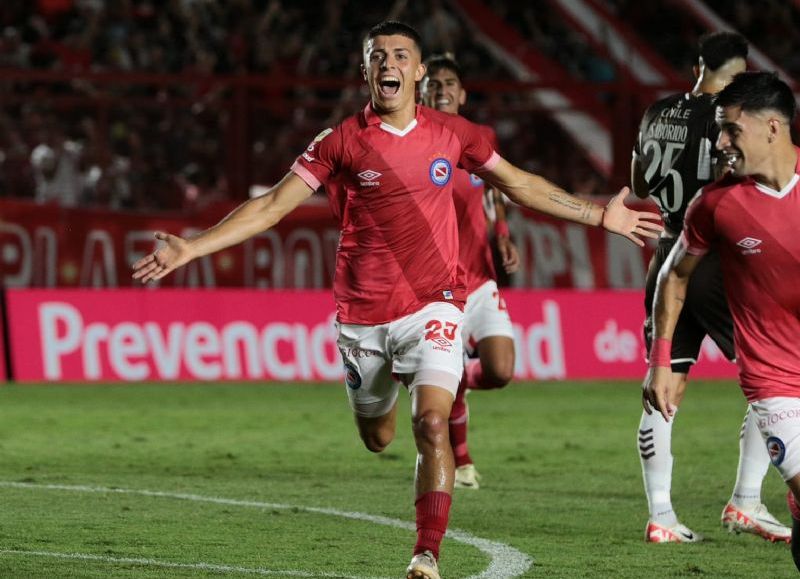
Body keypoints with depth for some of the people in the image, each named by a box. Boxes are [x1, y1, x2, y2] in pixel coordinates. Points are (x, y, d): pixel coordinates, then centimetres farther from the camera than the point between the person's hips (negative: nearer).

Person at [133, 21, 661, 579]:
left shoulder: (452, 133, 1)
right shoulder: (342, 141, -5)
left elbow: (520, 184, 15)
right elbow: (271, 207, -5)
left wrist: (600, 215, 15)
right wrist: (190, 248, -14)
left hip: (432, 303, -1)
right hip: (362, 316, 1)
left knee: (432, 424, -20)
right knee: (377, 438, 14)